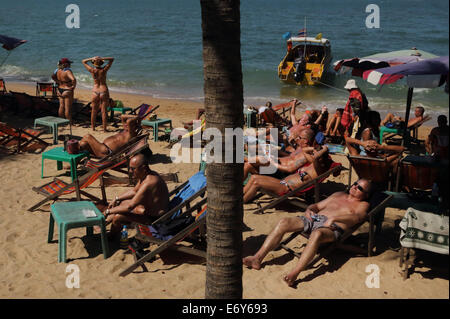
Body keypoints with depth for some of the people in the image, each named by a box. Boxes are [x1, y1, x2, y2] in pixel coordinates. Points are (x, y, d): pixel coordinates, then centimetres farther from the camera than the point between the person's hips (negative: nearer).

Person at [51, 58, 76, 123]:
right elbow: (73, 79, -35)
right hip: (67, 91, -7)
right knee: (68, 108, -1)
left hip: (60, 90, 7)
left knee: (61, 106, 14)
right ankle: (69, 123, 5)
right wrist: (73, 86, -18)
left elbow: (53, 76, 17)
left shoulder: (58, 70, 2)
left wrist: (58, 82, 13)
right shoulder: (68, 71, -21)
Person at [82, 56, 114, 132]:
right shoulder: (104, 70, -12)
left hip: (95, 91, 2)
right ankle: (104, 128, 3)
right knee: (104, 111, 1)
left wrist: (91, 58, -8)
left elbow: (83, 61, 8)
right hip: (104, 91, -2)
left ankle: (93, 127, 23)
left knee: (94, 111, 14)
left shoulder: (92, 70, -8)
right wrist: (102, 58, -14)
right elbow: (112, 59, -2)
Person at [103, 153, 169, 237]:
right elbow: (134, 191, 20)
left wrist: (108, 211, -19)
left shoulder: (148, 183, -32)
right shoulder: (147, 175, -1)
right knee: (121, 203, 16)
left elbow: (129, 207, -29)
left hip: (154, 218, -11)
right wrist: (116, 199, 13)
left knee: (118, 217, -14)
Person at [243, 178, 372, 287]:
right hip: (314, 219, 6)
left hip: (332, 227, -6)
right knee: (284, 222, -18)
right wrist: (309, 209, 8)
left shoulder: (362, 204, 16)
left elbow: (357, 217, -7)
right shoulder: (339, 195, 34)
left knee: (317, 234, -42)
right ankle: (258, 258, -24)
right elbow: (317, 205, 33)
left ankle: (294, 274, -49)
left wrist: (334, 218, -20)